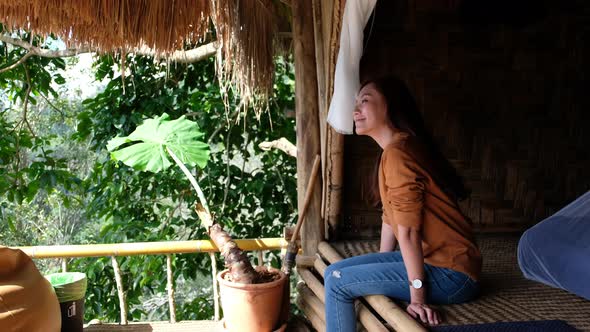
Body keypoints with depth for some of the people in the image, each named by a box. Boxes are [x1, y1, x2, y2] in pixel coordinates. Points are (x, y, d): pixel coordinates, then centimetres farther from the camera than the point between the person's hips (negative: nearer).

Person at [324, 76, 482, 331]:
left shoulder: (397, 152, -19)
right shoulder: (396, 149, 13)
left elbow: (408, 231, -22)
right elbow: (390, 216, 14)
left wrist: (417, 296, -21)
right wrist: (380, 269, 15)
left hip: (451, 274, -10)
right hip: (430, 259, 10)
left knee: (337, 283, -12)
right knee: (335, 271, 8)